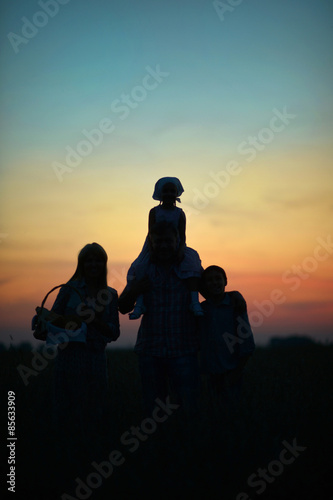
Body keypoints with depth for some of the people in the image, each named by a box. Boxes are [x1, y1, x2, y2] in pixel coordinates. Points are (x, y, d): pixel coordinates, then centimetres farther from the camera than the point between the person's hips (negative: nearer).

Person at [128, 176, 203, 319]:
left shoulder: (179, 213, 5)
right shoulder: (154, 211, 4)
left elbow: (182, 236, -1)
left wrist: (181, 251, -20)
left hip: (175, 248, 0)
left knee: (191, 263, -29)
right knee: (140, 268, -25)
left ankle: (194, 302, -33)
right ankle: (139, 303, -19)